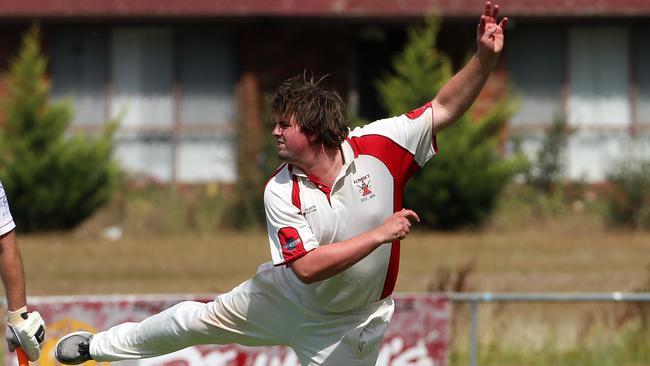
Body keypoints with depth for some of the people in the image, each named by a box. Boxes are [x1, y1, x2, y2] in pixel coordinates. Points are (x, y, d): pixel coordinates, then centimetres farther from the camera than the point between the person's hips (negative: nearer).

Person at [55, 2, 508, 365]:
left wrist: (485, 58, -30)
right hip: (284, 298, 2)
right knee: (197, 320, 20)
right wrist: (378, 235, -34)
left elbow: (444, 109, -16)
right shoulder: (282, 192, -20)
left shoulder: (378, 146, -20)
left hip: (346, 327, -2)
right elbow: (307, 266, -30)